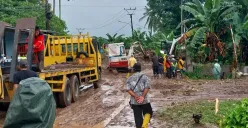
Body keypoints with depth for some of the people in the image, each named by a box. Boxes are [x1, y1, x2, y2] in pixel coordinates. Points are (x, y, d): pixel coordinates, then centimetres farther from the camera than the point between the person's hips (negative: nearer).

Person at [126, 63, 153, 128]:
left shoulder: (129, 78, 8)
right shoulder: (145, 77, 2)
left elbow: (128, 89, -5)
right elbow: (147, 87, -13)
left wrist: (135, 96, -12)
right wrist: (142, 96, -16)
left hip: (134, 101, 2)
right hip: (145, 100, -1)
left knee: (137, 116, 9)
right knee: (148, 112, 19)